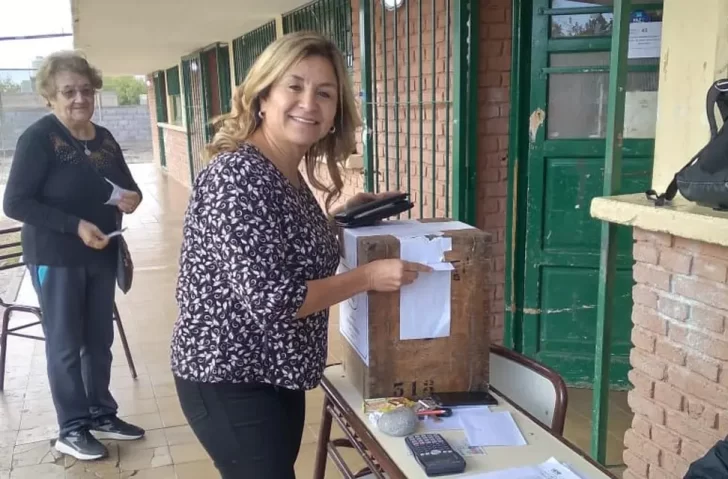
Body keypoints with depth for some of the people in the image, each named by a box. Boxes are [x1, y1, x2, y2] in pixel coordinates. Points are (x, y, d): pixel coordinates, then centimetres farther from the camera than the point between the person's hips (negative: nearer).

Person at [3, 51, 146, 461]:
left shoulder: (104, 138, 7)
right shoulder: (38, 138, -12)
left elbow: (128, 187, 16)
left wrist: (132, 198, -9)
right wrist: (76, 225, -25)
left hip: (102, 254, 6)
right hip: (56, 258, -6)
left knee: (100, 339, 14)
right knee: (66, 343, 5)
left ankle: (102, 415, 30)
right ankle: (72, 428, 18)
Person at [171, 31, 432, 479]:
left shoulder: (293, 175, 4)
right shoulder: (237, 177, -23)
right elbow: (268, 299, -27)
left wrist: (339, 216, 6)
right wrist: (369, 276, -20)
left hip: (278, 376, 9)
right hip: (229, 382, -9)